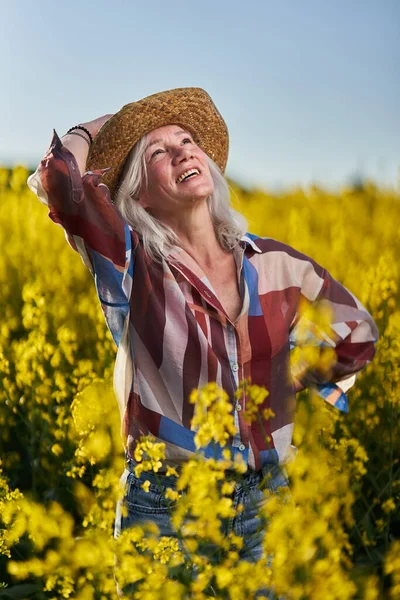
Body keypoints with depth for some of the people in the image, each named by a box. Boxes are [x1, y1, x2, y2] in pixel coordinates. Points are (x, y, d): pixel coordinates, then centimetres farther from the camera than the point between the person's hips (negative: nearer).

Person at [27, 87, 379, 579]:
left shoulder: (274, 263, 0)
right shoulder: (133, 265, -9)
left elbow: (357, 333, 15)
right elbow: (58, 178, -23)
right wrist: (95, 128, -4)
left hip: (264, 498, 3)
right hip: (164, 506, -3)